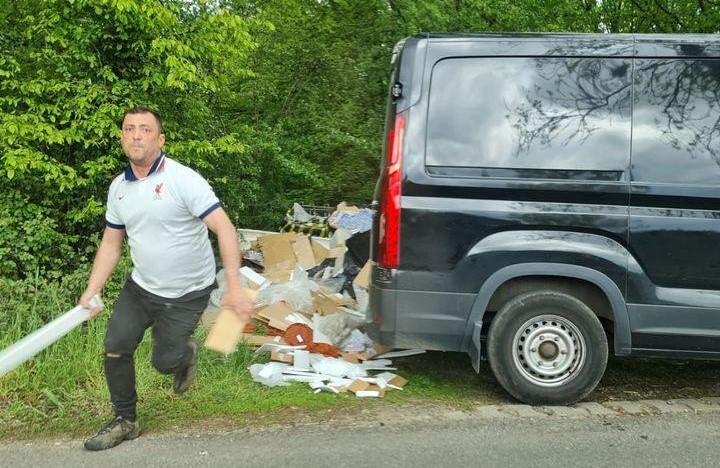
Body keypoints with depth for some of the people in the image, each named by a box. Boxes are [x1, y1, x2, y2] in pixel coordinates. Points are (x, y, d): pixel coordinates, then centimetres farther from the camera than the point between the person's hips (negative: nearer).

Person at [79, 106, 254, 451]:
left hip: (186, 294, -5)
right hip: (140, 286, 5)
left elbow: (224, 228, -24)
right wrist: (91, 292, 1)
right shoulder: (118, 187, 0)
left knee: (163, 362, 1)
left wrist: (234, 287, -30)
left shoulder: (183, 179, -21)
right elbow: (111, 243, 10)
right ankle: (125, 421, 22)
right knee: (115, 348, 0)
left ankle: (186, 353, 38)